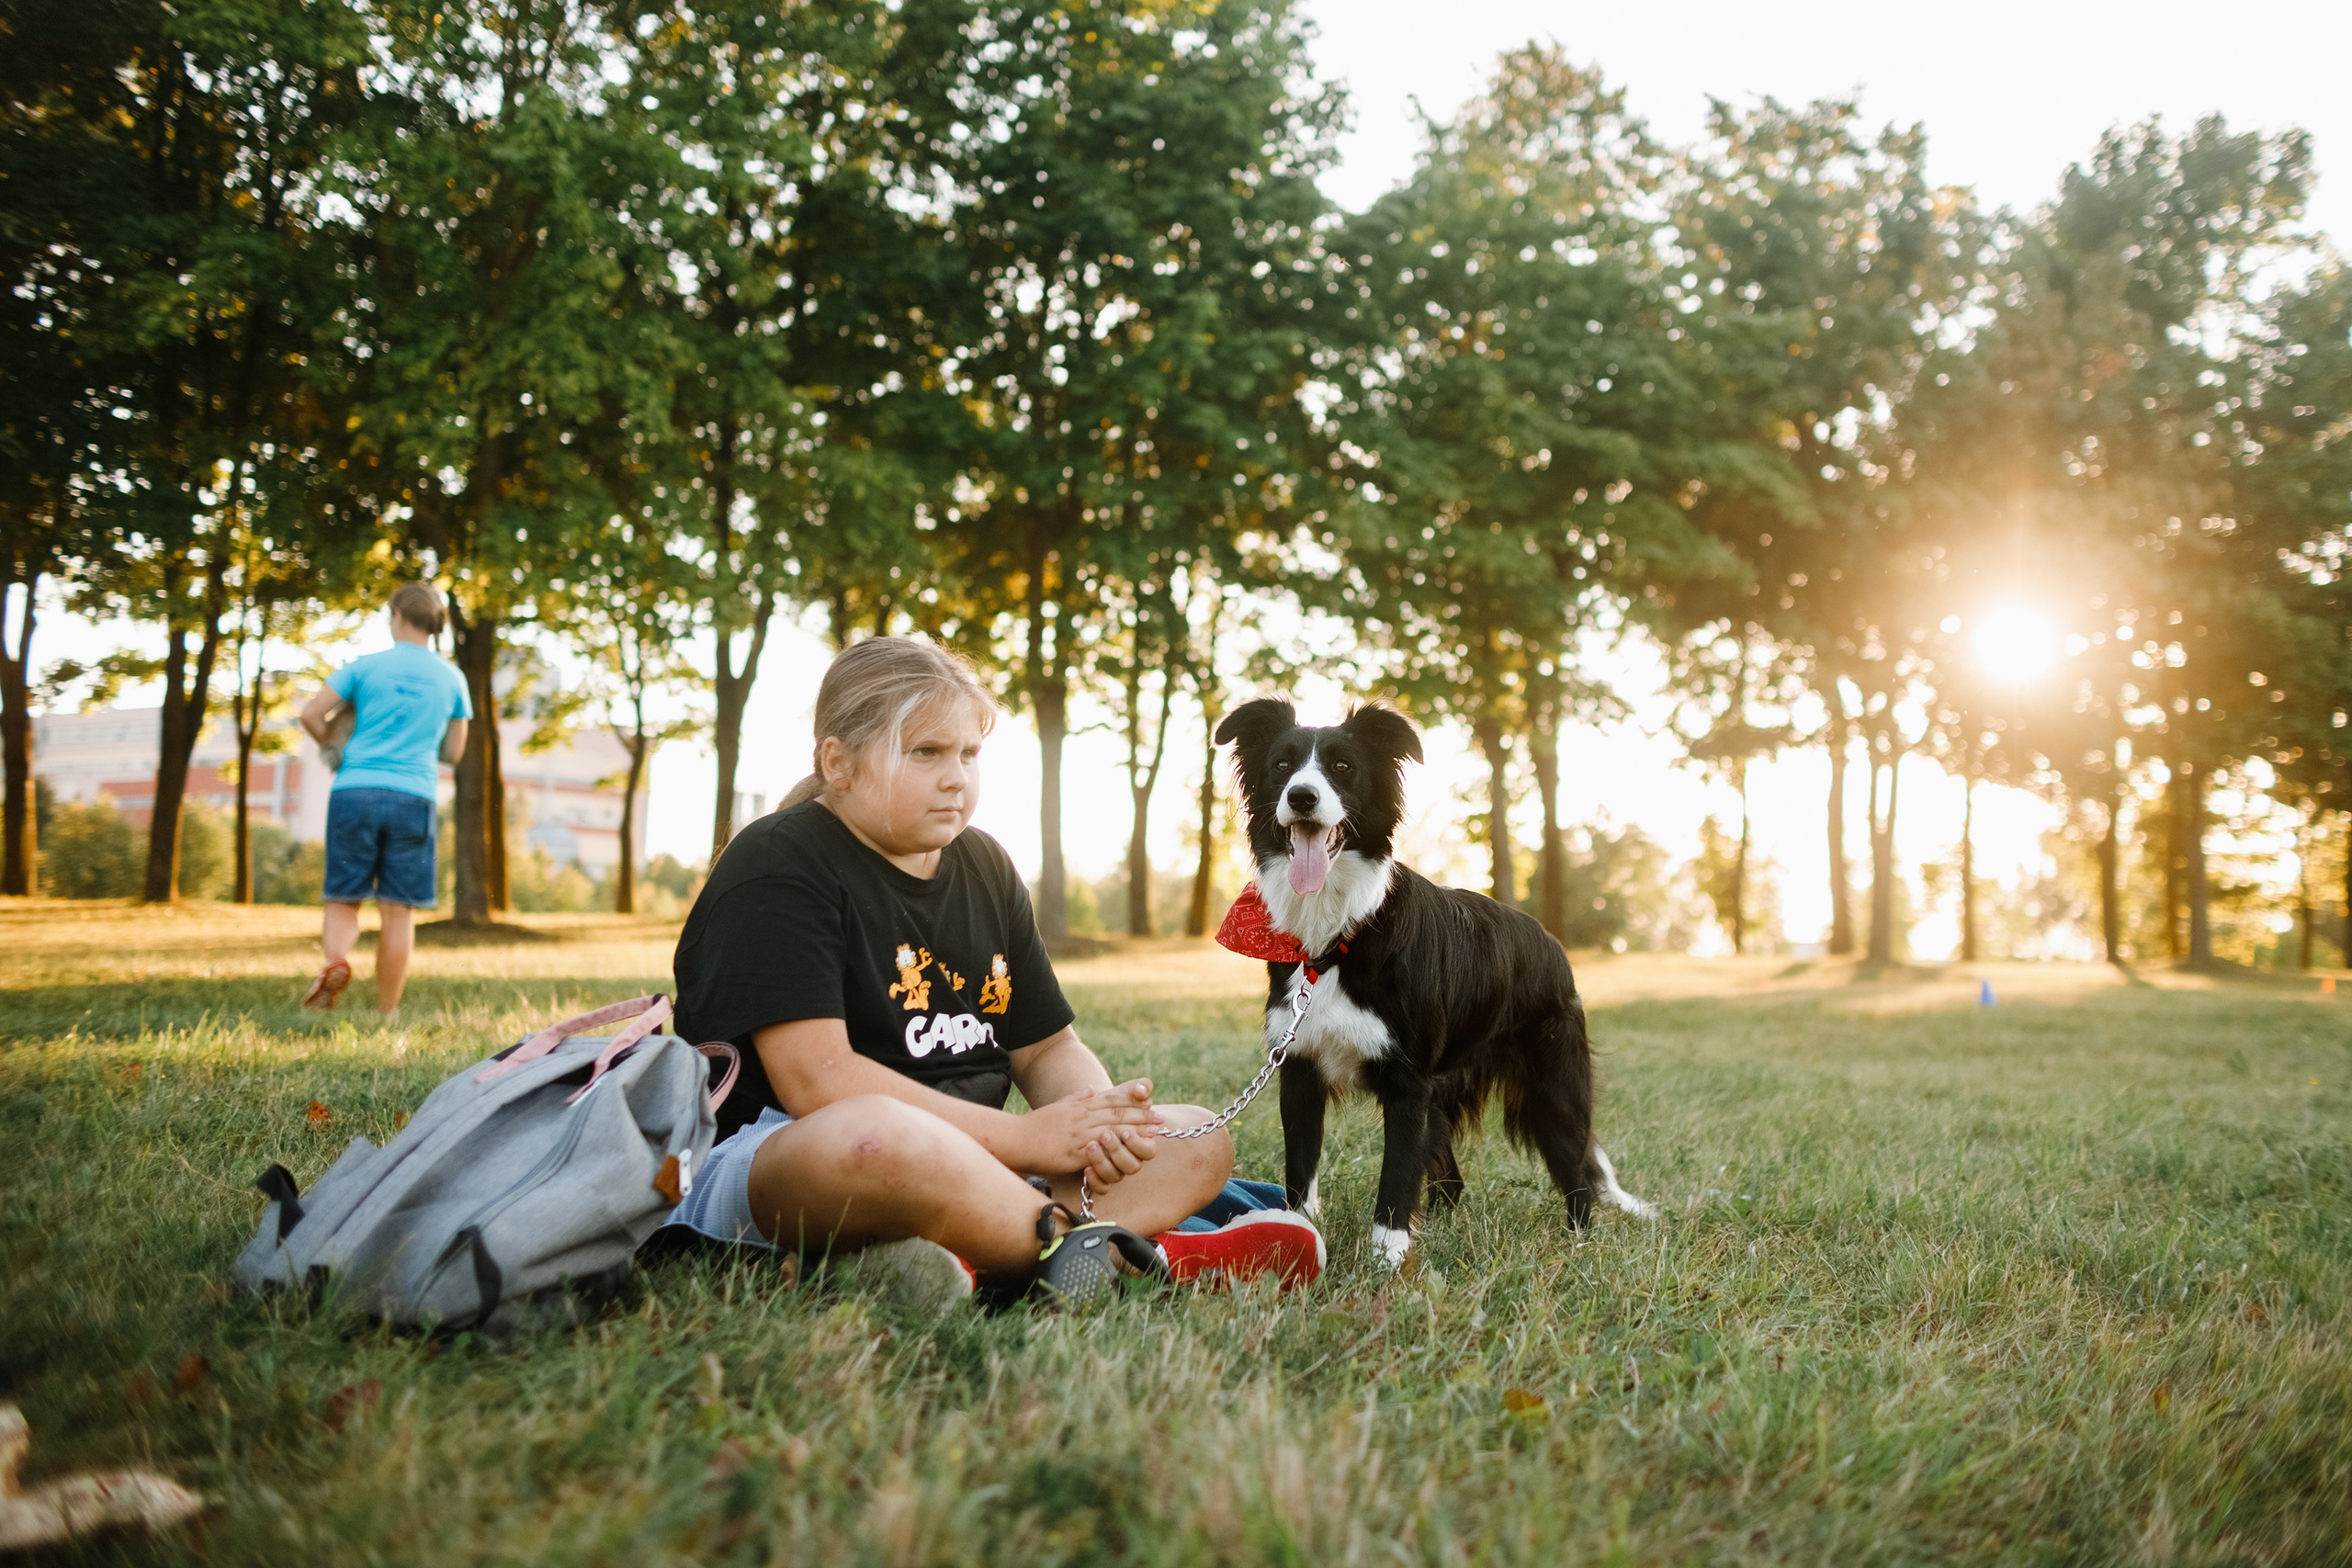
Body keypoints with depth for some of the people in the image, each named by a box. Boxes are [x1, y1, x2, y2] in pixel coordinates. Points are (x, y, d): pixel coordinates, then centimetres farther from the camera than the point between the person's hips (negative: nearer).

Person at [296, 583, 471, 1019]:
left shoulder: (366, 666, 3)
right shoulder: (451, 678, 8)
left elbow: (311, 714, -2)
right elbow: (453, 752, 13)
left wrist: (332, 748, 17)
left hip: (355, 791, 0)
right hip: (412, 795, 1)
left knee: (344, 898, 9)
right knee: (398, 909, 4)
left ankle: (336, 960, -20)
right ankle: (386, 1014, 6)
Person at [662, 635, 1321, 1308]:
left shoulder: (983, 866, 16)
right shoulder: (776, 867, -9)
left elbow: (1049, 1049, 17)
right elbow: (817, 1080, -21)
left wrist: (1100, 1118, -9)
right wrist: (1027, 1137, -19)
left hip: (964, 1167, 9)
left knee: (1199, 1139, -2)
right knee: (875, 1137, -43)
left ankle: (973, 1258, -30)